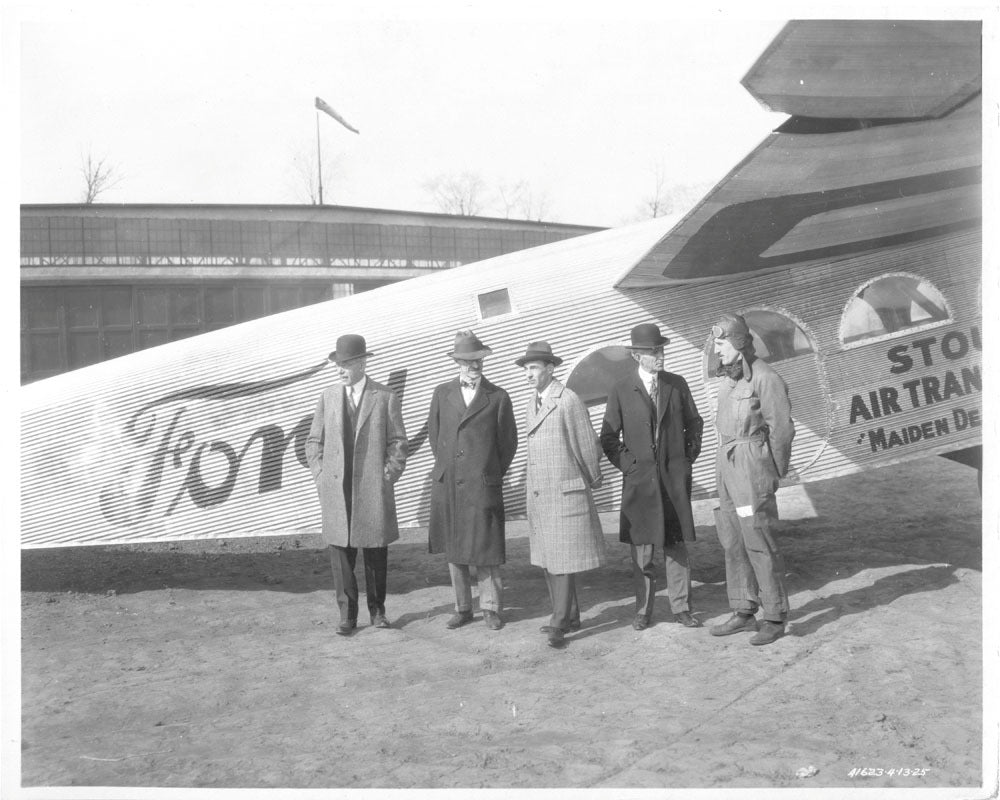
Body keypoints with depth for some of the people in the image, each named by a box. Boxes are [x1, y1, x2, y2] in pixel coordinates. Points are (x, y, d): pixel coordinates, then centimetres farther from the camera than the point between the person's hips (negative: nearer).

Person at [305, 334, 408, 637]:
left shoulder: (385, 398, 2)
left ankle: (377, 609, 21)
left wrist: (388, 476, -6)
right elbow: (314, 441, 14)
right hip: (336, 490, 2)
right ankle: (347, 615, 9)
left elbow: (397, 443, 3)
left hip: (373, 488, -2)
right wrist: (320, 476, 3)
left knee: (376, 551, 6)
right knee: (340, 551, 1)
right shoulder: (328, 397, 9)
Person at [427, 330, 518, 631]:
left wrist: (491, 474, 5)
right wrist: (446, 467, 12)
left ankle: (491, 608, 16)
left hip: (482, 485, -3)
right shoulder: (442, 394, 9)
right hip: (447, 485, 3)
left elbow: (508, 442, 6)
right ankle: (463, 608, 21)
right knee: (454, 550, 9)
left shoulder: (498, 398, 0)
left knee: (485, 550, 0)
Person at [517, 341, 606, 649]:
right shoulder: (531, 405, 12)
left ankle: (559, 624, -2)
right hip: (537, 493, 8)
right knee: (547, 558, 10)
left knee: (563, 559, -5)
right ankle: (570, 616, 20)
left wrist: (593, 480, 4)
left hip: (566, 493, -8)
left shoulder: (569, 400, -12)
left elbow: (587, 445, -7)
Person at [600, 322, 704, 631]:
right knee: (641, 548, 2)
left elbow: (694, 423, 16)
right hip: (639, 480, -1)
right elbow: (609, 437, 4)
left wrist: (689, 457, 8)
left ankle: (681, 607, 13)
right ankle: (643, 610, 12)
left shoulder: (677, 385, 6)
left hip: (675, 479, 1)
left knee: (677, 545, 5)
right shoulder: (621, 391, 0)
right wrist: (628, 464, -5)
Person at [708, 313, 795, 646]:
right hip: (727, 465, 9)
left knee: (758, 543, -6)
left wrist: (775, 474, -5)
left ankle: (775, 619, 4)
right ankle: (744, 613, 21)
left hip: (752, 465, -9)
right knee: (733, 541, 11)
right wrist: (724, 466, 12)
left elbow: (781, 429, -12)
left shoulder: (765, 378, -14)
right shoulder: (728, 377, 11)